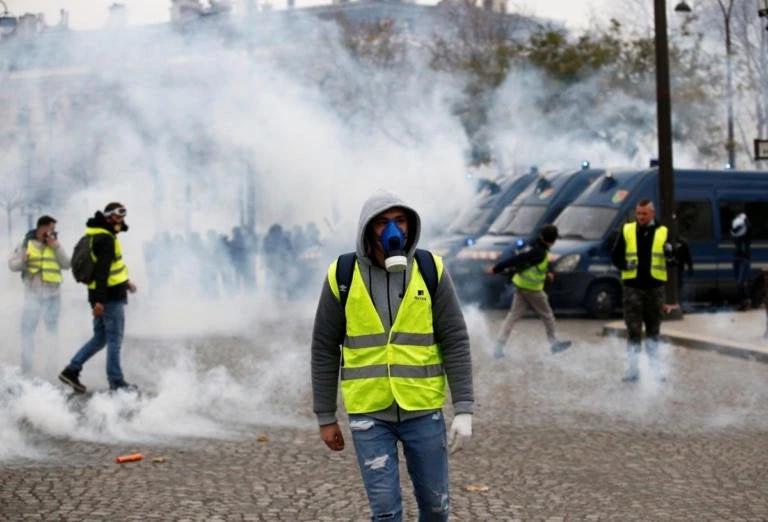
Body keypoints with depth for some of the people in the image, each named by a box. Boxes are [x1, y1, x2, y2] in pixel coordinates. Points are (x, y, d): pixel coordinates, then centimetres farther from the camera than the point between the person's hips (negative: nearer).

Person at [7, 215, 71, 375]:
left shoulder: (55, 244, 6)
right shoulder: (26, 243, 2)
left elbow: (67, 264, -1)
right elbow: (12, 264, 2)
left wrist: (56, 247, -12)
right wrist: (23, 261, -19)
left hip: (53, 295, 2)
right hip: (33, 294, -1)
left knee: (53, 329, 9)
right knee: (27, 329, 0)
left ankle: (53, 367, 16)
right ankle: (26, 368, 9)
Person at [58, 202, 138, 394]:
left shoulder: (100, 236, 17)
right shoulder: (106, 239, -16)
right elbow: (102, 270, -23)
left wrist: (124, 281, 34)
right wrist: (99, 300, -28)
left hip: (103, 295, 10)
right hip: (111, 296, -10)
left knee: (99, 338, 15)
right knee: (114, 340, -3)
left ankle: (71, 370, 11)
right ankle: (116, 382, 2)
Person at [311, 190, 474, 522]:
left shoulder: (431, 271, -6)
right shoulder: (342, 276, -6)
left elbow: (455, 342, -5)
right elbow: (325, 349, 1)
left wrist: (464, 409, -11)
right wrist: (325, 417, 2)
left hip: (422, 409, 1)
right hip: (369, 411, -1)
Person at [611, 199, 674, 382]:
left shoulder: (663, 232, 3)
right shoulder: (627, 231, 4)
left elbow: (674, 259, 2)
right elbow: (615, 255, 6)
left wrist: (670, 254, -21)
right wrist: (624, 264, -14)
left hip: (655, 286, 1)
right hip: (633, 286, -1)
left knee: (653, 330, 11)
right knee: (633, 330, -4)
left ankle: (655, 367, 20)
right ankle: (632, 369, 1)